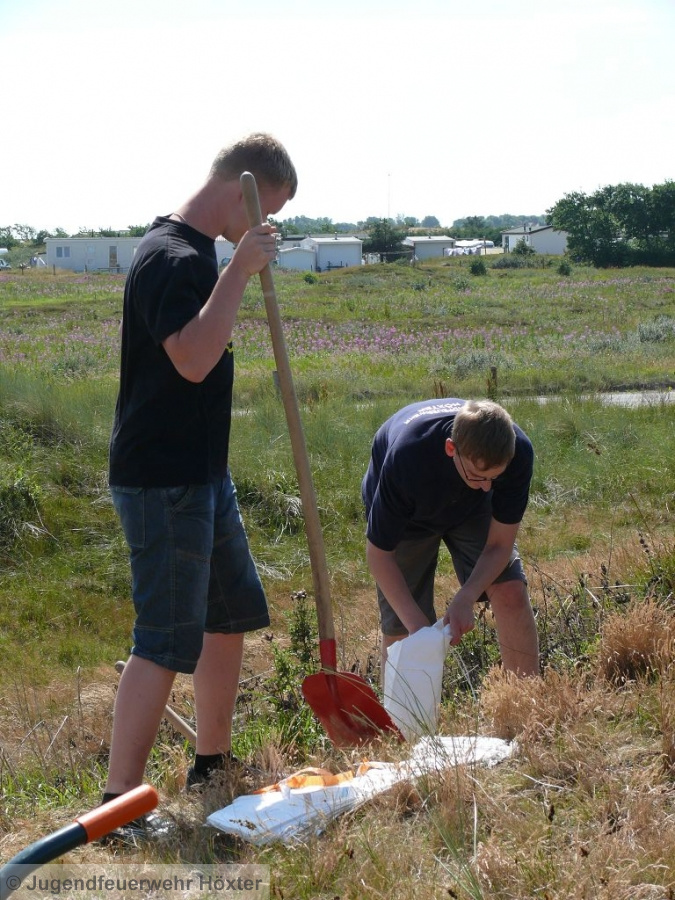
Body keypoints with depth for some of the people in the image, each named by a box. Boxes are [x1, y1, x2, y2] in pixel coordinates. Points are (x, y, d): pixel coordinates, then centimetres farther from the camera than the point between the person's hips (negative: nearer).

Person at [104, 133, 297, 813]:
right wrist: (239, 272, -29)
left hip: (202, 471, 11)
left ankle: (212, 764, 31)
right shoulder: (172, 258, -19)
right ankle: (118, 803, 0)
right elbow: (192, 359, -32)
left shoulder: (194, 252, 14)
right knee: (165, 642, -8)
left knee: (232, 615, 17)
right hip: (162, 481, -11)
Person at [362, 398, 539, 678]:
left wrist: (465, 599, -36)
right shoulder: (407, 456, -42)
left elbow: (500, 544, -22)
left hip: (471, 508, 2)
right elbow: (379, 552, -29)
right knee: (401, 629, -7)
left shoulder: (518, 452, -34)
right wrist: (418, 623, -34)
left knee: (511, 593, -17)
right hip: (408, 511, -2)